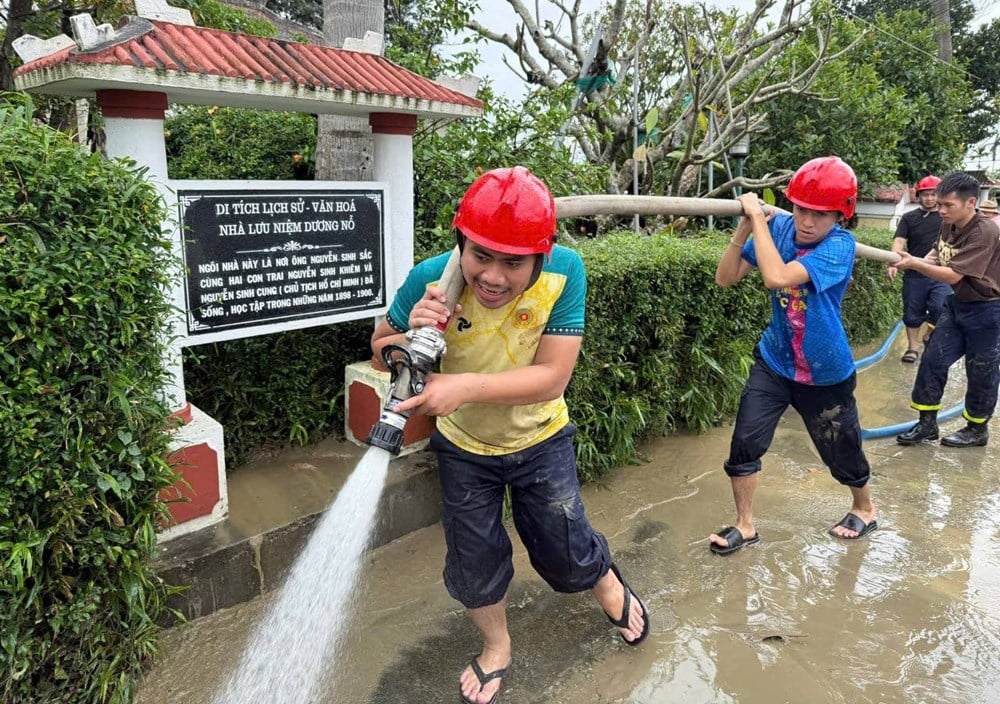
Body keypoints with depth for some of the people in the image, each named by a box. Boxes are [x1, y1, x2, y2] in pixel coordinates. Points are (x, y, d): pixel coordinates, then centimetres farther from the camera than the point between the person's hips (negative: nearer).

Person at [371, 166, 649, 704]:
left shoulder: (565, 272, -30)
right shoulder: (432, 278, -28)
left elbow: (552, 376, -31)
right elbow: (379, 349, -13)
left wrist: (466, 386, -46)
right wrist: (411, 335, -37)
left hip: (540, 439, -1)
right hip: (464, 447, 1)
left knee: (564, 551, 14)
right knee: (474, 560, 15)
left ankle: (608, 584, 52)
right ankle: (496, 646, 47)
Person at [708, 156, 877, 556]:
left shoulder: (840, 246, -23)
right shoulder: (778, 228, -7)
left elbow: (776, 278, -37)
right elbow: (725, 278, -10)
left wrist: (759, 218, -30)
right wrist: (745, 227, -21)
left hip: (825, 373, -3)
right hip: (774, 362, 4)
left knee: (841, 450, 14)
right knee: (744, 443, -4)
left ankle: (864, 509, 45)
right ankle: (745, 526, 16)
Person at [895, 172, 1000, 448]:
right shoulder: (949, 224, -1)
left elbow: (953, 275, -28)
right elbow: (940, 253, 18)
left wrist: (914, 264, -26)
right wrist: (922, 261, -2)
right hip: (957, 304, 8)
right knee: (933, 360, 6)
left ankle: (977, 429, 24)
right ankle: (927, 424, 16)